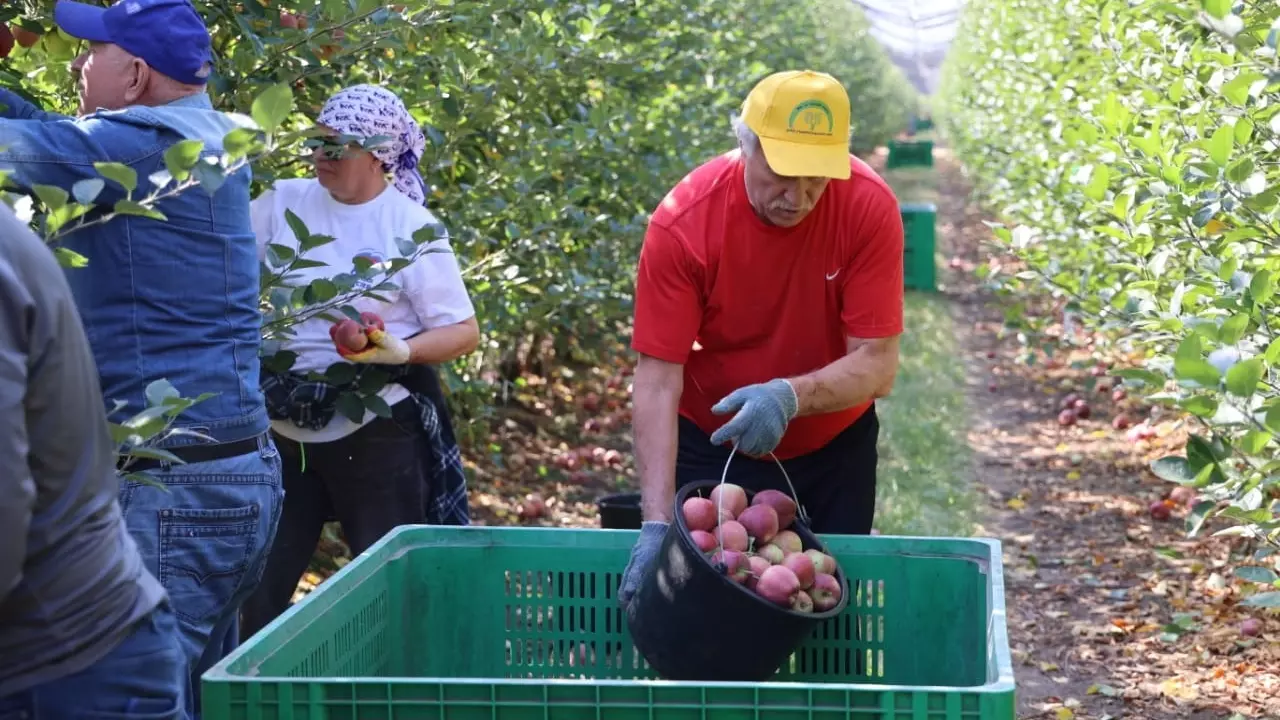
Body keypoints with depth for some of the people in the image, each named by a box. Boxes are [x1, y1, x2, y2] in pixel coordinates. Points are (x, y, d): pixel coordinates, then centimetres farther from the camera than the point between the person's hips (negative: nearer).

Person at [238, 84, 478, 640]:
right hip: (287, 427, 4)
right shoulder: (284, 203, 3)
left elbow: (463, 331, -8)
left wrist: (400, 350, -24)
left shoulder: (411, 227, -8)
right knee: (257, 589, 6)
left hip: (377, 432, -4)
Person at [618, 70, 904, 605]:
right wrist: (658, 521, -35)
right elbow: (658, 381, -26)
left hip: (833, 447, 1)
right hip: (712, 447, -1)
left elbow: (877, 365, -21)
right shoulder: (681, 223, -24)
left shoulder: (869, 207, -21)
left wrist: (790, 397, -40)